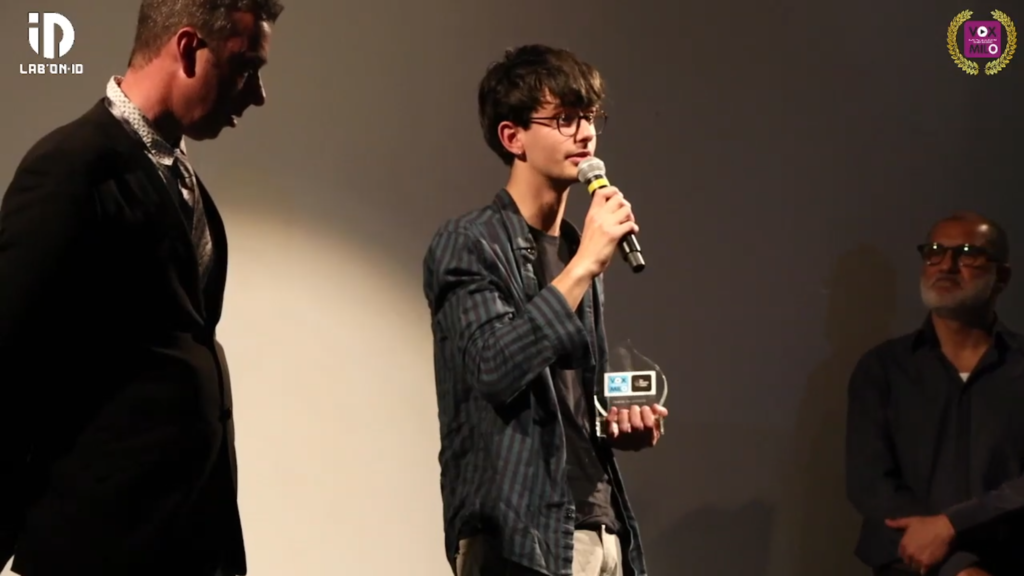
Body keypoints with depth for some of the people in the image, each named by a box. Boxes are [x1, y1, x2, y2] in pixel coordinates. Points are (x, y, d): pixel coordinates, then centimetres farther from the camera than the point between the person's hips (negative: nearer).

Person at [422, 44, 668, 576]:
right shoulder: (468, 244, -5)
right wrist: (585, 264, -17)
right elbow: (497, 367, -21)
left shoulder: (580, 253, 16)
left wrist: (622, 426, 5)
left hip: (601, 531, 7)